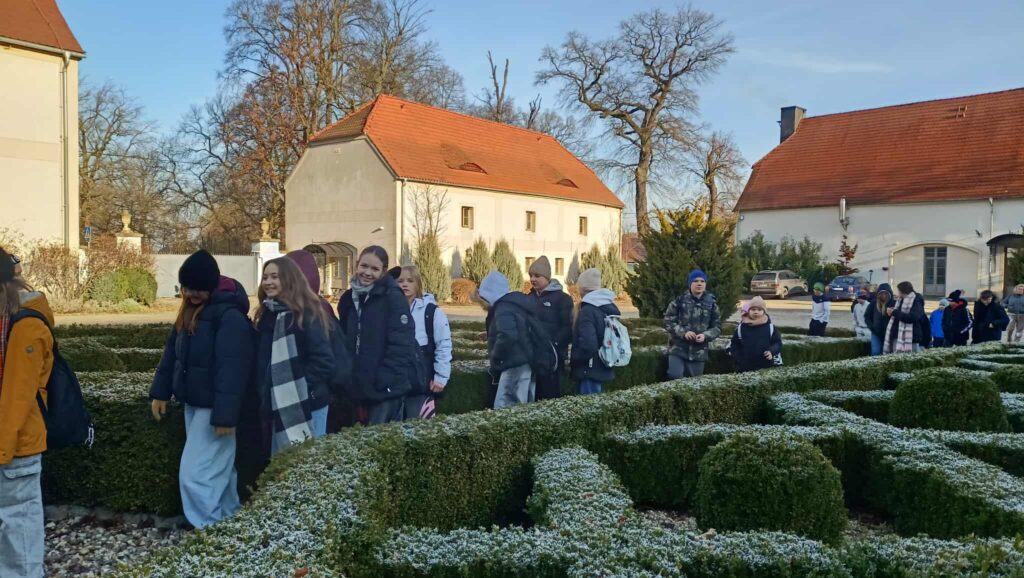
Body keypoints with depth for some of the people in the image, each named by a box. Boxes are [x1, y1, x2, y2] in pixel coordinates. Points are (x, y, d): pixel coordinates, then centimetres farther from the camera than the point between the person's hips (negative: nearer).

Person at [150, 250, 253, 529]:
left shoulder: (230, 315, -21)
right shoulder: (189, 310, 7)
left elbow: (232, 368, -25)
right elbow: (172, 351, 15)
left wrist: (225, 415, -27)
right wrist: (160, 392, 12)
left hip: (214, 408, -9)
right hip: (193, 404, 9)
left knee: (195, 475, -10)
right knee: (217, 470, 17)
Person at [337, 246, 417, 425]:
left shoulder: (393, 298, -10)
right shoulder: (349, 299, 10)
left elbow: (401, 345, -17)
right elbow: (345, 343, 15)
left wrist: (384, 381, -20)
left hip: (387, 387, -7)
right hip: (363, 386, 7)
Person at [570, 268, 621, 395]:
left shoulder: (587, 311, -18)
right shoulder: (611, 307, 9)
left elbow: (588, 345, -28)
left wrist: (572, 362, -13)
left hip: (590, 371, -9)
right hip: (604, 369, 9)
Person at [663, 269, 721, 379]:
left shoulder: (711, 303, 3)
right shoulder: (679, 300, -3)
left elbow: (717, 327, 5)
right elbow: (668, 322, -2)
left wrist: (705, 335, -14)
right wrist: (683, 332, -17)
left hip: (699, 352, 2)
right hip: (678, 348, -2)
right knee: (675, 377, -15)